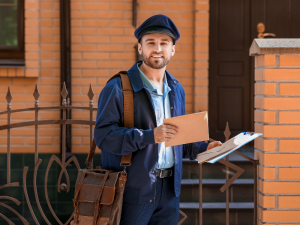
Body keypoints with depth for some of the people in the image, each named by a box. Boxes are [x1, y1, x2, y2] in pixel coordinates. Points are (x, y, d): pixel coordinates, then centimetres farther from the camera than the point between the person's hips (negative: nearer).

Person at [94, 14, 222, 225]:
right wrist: (150, 136, -26)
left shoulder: (177, 90, 15)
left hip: (169, 191, 6)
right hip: (132, 192, -6)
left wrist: (203, 148, 6)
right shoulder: (118, 87, -8)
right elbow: (103, 135, -17)